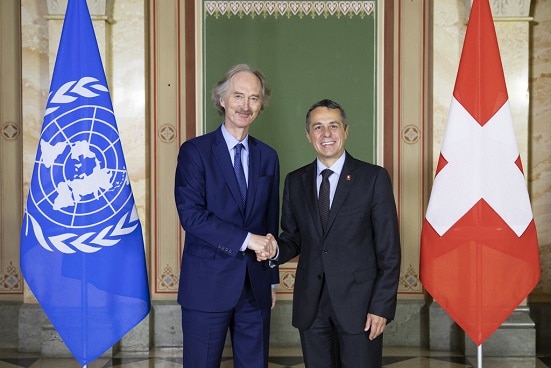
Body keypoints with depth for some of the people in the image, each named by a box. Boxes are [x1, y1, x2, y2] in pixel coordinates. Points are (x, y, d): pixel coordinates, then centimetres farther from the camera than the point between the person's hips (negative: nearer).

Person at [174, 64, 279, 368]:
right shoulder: (195, 151, -5)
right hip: (208, 283, -4)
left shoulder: (267, 156, 9)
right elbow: (191, 215, -15)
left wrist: (272, 278, 15)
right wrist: (246, 239, -19)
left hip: (256, 286, 4)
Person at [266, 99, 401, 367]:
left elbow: (389, 250, -4)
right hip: (311, 305, 3)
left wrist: (382, 306, -9)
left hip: (358, 302, -3)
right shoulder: (295, 182, 8)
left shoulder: (373, 178, -3)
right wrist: (276, 250, -9)